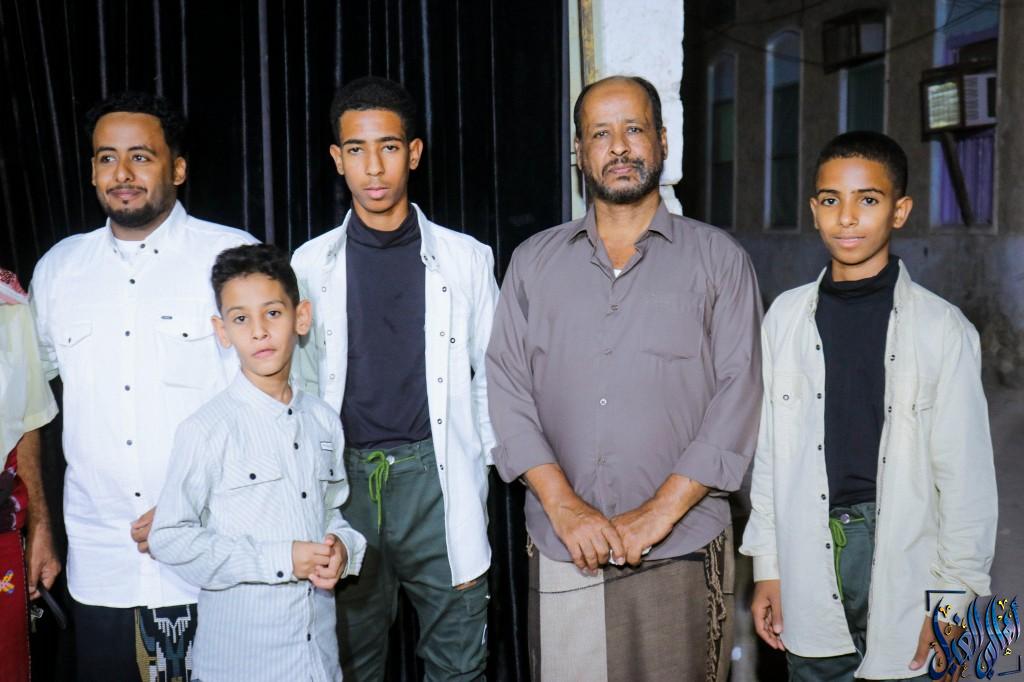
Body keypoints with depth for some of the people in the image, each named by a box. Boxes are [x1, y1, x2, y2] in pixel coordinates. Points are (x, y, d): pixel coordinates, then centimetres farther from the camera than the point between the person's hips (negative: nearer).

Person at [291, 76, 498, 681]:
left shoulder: (466, 259, 2)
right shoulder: (311, 264, 6)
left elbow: (491, 375, 8)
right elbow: (301, 383, 10)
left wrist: (489, 463, 3)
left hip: (437, 475, -1)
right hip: (345, 478, 1)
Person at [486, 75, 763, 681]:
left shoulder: (719, 259, 3)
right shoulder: (535, 262, 9)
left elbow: (738, 395, -4)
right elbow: (508, 388, 3)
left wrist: (660, 511, -12)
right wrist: (563, 505, -9)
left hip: (683, 554, -1)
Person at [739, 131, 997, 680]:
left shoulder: (942, 327, -5)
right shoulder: (786, 316, 4)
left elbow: (965, 474, -3)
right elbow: (769, 451, 7)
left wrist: (955, 599, -4)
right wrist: (767, 568, 7)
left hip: (903, 559, -2)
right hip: (808, 565, 3)